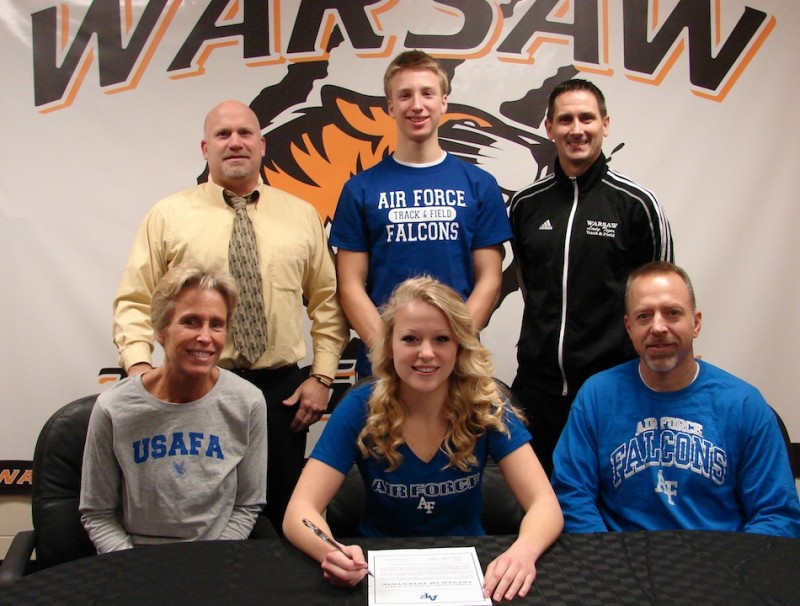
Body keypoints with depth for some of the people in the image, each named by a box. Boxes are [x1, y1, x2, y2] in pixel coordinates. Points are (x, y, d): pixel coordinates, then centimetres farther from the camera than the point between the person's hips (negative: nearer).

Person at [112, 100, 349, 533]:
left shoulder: (302, 216, 7)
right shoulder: (168, 216, 3)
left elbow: (327, 301, 8)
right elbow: (135, 302, 2)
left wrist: (322, 375, 0)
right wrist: (139, 367, -13)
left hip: (282, 391, 1)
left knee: (283, 522, 12)